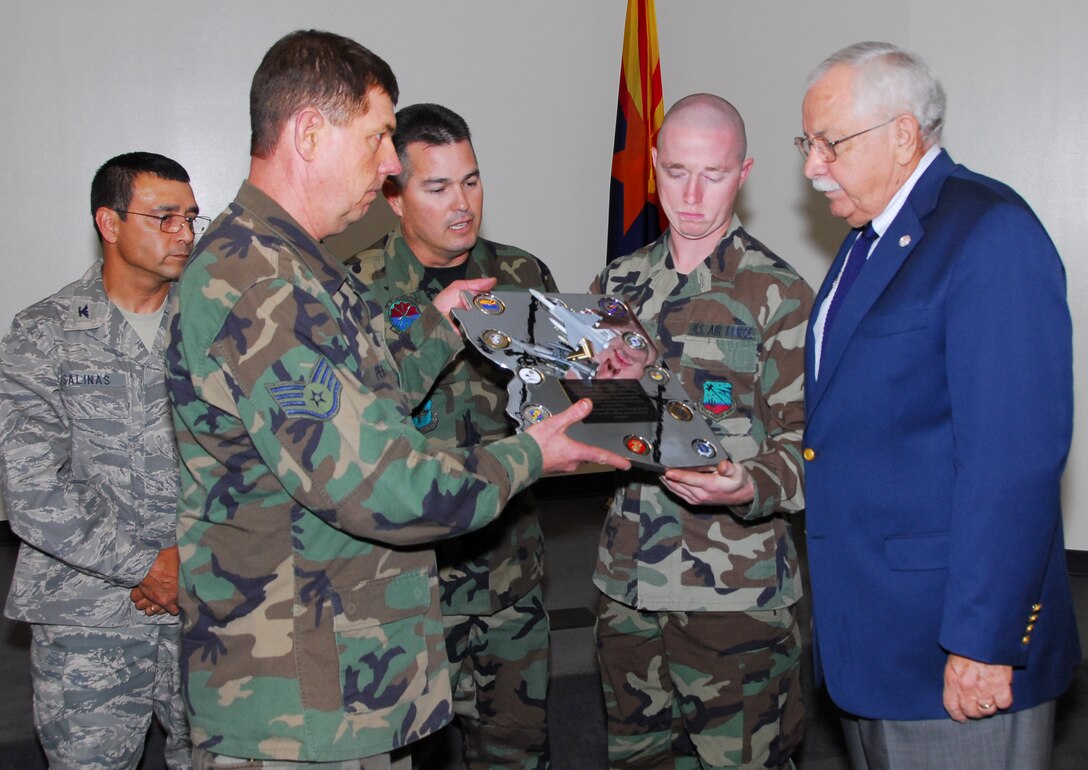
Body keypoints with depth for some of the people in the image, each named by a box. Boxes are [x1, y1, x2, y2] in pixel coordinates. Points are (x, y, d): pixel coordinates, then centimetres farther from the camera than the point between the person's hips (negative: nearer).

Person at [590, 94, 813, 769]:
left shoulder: (779, 294, -5)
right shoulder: (620, 283, 10)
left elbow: (805, 440, -8)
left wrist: (749, 489, -28)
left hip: (737, 592, -5)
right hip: (628, 585, 5)